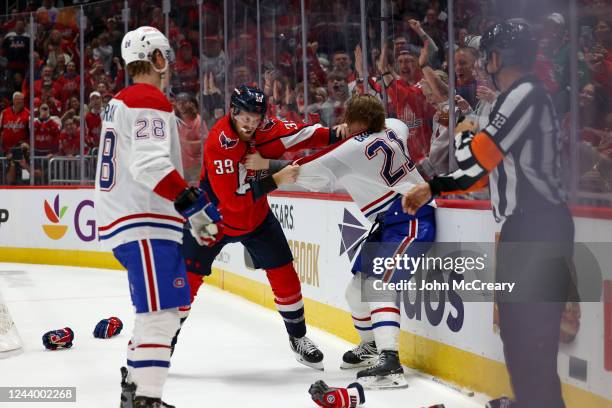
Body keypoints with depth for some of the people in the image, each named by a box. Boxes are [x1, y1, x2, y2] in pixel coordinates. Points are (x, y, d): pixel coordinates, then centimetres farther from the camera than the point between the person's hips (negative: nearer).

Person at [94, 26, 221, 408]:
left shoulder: (121, 102, 20)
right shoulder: (151, 101, -12)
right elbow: (151, 167, -23)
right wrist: (194, 204, -24)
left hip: (122, 219, 11)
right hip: (144, 224, -11)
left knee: (155, 311, 19)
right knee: (161, 312, -14)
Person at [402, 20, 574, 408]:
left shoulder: (525, 94, -14)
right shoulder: (520, 98, 19)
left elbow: (476, 158, -18)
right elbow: (485, 169, 23)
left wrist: (466, 134, 3)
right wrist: (432, 189, 23)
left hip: (538, 228, -10)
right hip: (526, 226, 10)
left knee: (530, 325, -10)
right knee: (516, 319, 16)